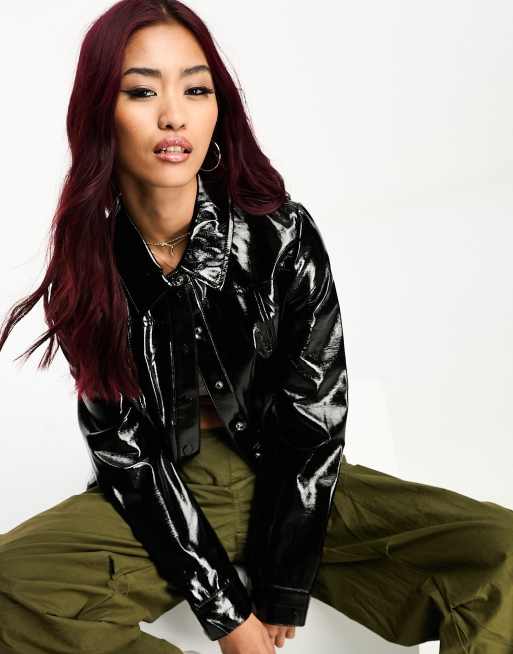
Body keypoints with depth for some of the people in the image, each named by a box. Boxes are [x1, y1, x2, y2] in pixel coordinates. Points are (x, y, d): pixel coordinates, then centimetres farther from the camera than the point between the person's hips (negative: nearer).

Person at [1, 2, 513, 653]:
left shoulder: (283, 236, -12)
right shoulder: (86, 266, -9)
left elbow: (315, 423, -10)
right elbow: (122, 450, -9)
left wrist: (278, 598, -12)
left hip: (291, 492, 0)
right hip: (164, 502, 1)